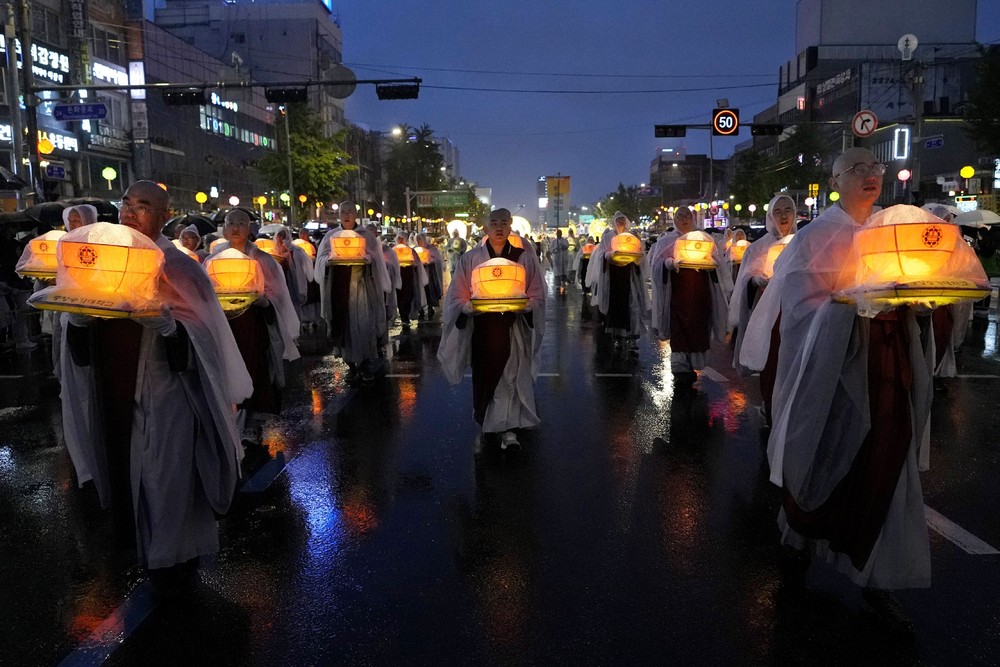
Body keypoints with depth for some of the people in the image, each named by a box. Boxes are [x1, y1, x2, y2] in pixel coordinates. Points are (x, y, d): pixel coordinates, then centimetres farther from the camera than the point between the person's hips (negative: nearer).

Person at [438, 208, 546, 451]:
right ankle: (483, 427, 22)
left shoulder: (525, 258, 3)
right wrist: (467, 307, -17)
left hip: (513, 328, 0)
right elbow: (457, 297, 4)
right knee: (483, 376, 6)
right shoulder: (471, 258, 3)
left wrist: (527, 305, -16)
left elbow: (537, 295, 5)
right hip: (481, 329, 0)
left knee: (510, 377, -2)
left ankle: (507, 428, 8)